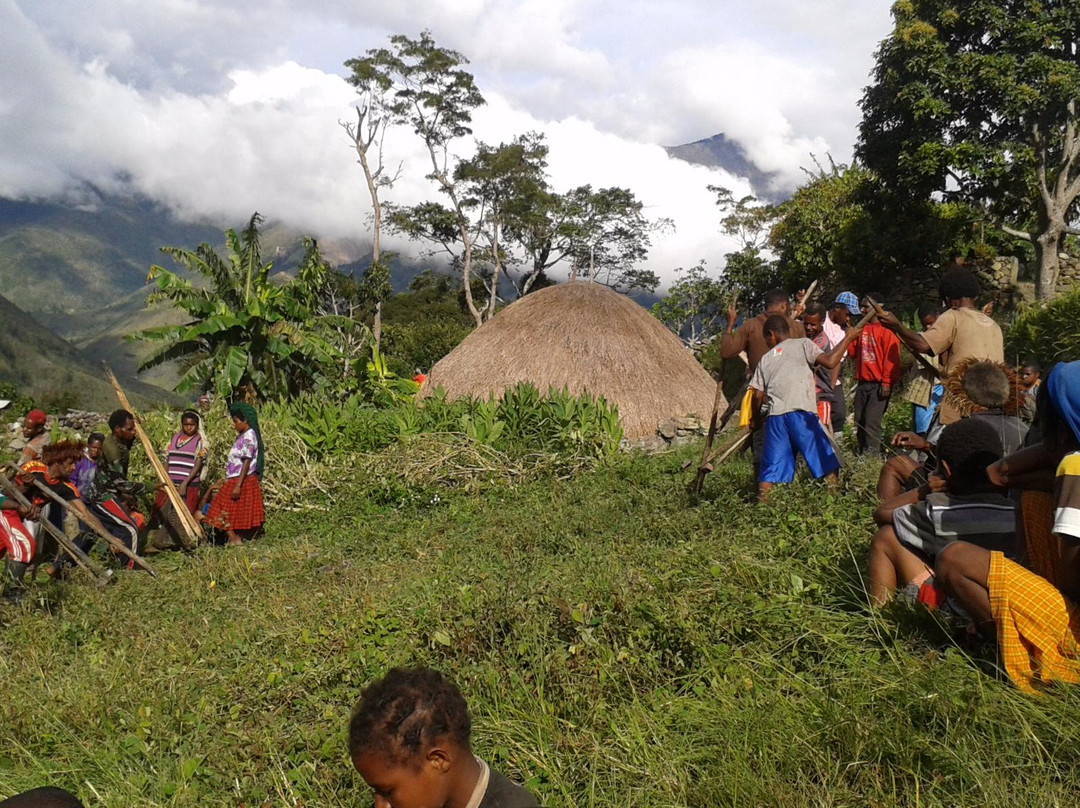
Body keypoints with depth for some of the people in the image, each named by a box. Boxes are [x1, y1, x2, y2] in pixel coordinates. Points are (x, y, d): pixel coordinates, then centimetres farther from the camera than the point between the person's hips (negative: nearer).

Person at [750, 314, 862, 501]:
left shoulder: (766, 358, 21)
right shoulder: (802, 344, 11)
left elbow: (758, 395, 13)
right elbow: (829, 362, -4)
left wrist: (757, 421, 27)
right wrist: (848, 338, 7)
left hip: (774, 416, 3)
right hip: (801, 413, -3)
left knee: (770, 469, 5)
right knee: (828, 463, 5)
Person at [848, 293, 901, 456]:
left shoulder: (886, 330, -8)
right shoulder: (862, 329, 15)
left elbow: (891, 358, -12)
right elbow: (853, 352, 17)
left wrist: (886, 383, -17)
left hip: (878, 385, -7)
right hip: (862, 383, 7)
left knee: (871, 422, -14)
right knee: (859, 422, 7)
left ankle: (872, 456, -11)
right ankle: (862, 455, 14)